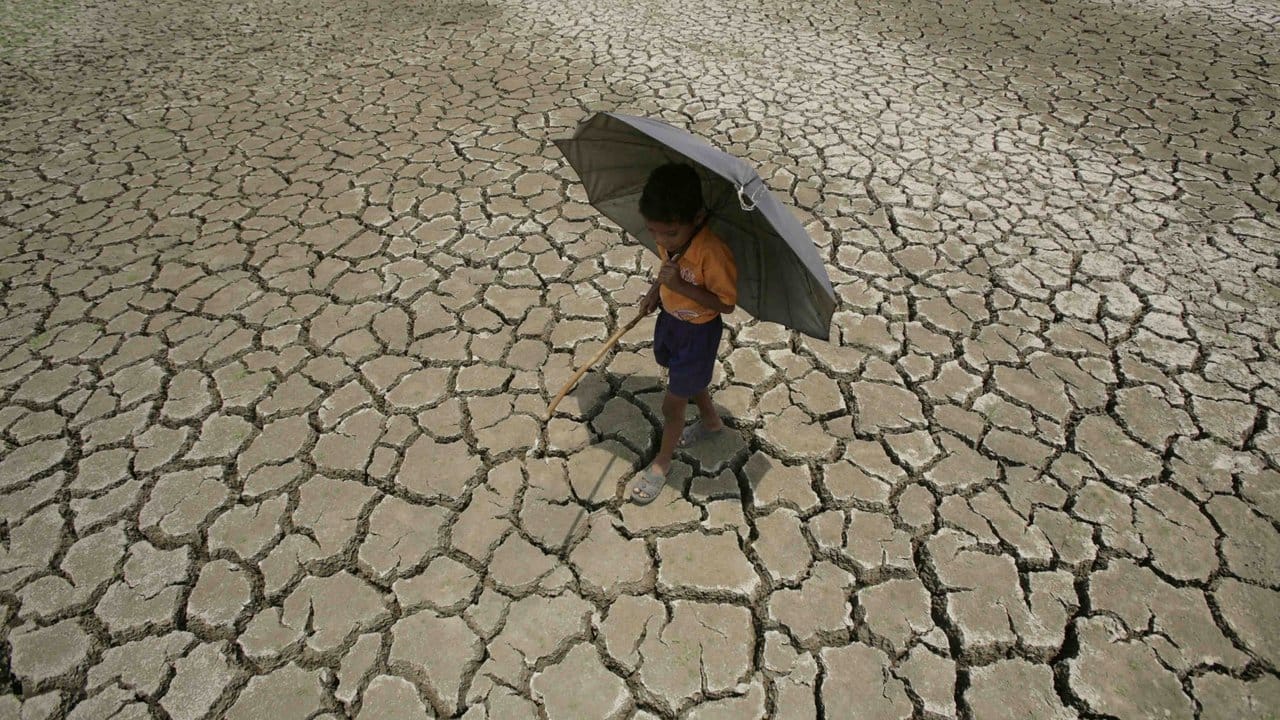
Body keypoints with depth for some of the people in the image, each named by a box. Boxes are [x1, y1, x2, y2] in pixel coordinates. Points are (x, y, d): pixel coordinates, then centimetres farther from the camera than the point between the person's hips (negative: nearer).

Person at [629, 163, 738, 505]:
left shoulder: (712, 251, -35)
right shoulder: (668, 236, -13)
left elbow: (726, 303, -27)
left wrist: (680, 285, -36)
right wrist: (656, 290, -6)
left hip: (698, 332, -7)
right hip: (670, 317, 7)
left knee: (672, 403, 7)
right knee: (689, 380, 30)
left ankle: (662, 463, 33)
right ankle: (711, 420, 60)